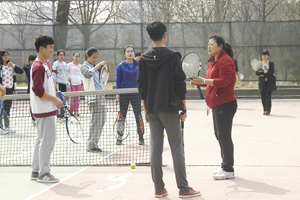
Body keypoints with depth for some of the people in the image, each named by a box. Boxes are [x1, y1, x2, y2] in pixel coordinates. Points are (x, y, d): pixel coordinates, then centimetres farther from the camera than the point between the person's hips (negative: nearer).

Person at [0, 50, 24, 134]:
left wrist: (14, 66, -9)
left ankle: (7, 127, 18)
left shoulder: (11, 65, 11)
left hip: (10, 89, 6)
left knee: (7, 109, 12)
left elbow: (21, 71, 4)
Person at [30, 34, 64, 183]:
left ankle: (36, 171, 23)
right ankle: (43, 173, 2)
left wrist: (55, 94, 13)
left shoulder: (46, 64, 14)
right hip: (44, 110, -10)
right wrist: (55, 100, -17)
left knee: (41, 140, 15)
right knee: (47, 141, -6)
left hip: (47, 108, 11)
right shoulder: (38, 67, -17)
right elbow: (38, 90, -22)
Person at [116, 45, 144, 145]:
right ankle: (119, 137, 15)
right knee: (122, 115, 5)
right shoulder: (121, 66, 0)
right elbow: (118, 81, 2)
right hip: (124, 95, -1)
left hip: (136, 94, 1)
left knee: (138, 115, 0)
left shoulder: (138, 65, 4)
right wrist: (117, 94, -3)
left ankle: (141, 137, 8)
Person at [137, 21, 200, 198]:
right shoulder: (173, 57, -6)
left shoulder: (144, 59, 5)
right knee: (177, 147, 1)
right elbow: (180, 84, -7)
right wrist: (184, 108, -1)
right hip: (170, 108, -4)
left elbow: (141, 86, 8)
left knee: (156, 148, 7)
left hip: (152, 109, 4)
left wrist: (146, 109, 15)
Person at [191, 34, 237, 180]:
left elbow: (224, 81, -23)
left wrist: (204, 81, -26)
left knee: (224, 136, -6)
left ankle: (228, 170, 1)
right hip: (217, 104, 11)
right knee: (219, 135, 15)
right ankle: (225, 167, 24)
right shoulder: (213, 61, 17)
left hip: (225, 104, -11)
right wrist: (199, 82, 6)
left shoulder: (225, 61, -14)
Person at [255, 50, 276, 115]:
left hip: (269, 82, -3)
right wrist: (263, 72, -15)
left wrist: (263, 75, -11)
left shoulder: (271, 63, 5)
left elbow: (272, 72, -8)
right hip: (262, 82, 3)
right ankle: (265, 110, 9)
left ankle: (267, 110, -14)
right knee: (263, 97, 2)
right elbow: (256, 72, 1)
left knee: (268, 96, -12)